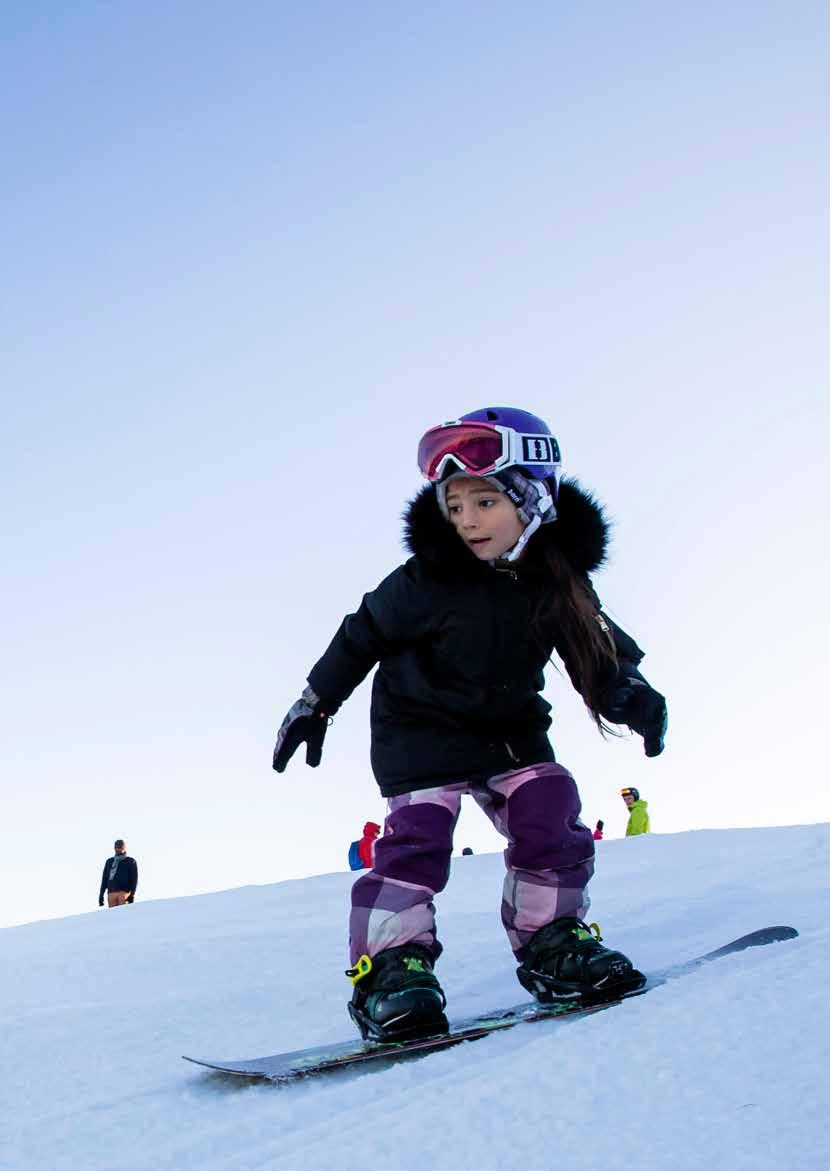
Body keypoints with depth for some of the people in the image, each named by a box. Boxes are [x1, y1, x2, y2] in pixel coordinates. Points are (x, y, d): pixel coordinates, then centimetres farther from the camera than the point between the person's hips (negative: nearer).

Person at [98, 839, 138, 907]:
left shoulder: (131, 861, 9)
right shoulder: (109, 862, 21)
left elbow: (134, 879, 3)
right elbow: (104, 879, 19)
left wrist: (132, 895, -8)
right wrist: (101, 895, 11)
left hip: (124, 892, -4)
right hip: (111, 893, 4)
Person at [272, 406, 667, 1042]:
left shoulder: (559, 577, -11)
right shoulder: (430, 575, -21)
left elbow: (597, 651, -1)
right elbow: (365, 633, -8)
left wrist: (629, 694, -22)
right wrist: (316, 704, -2)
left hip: (510, 728, 4)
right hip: (423, 726, -4)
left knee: (551, 812, -8)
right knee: (419, 831, -17)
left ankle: (549, 942, 8)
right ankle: (391, 965, -8)